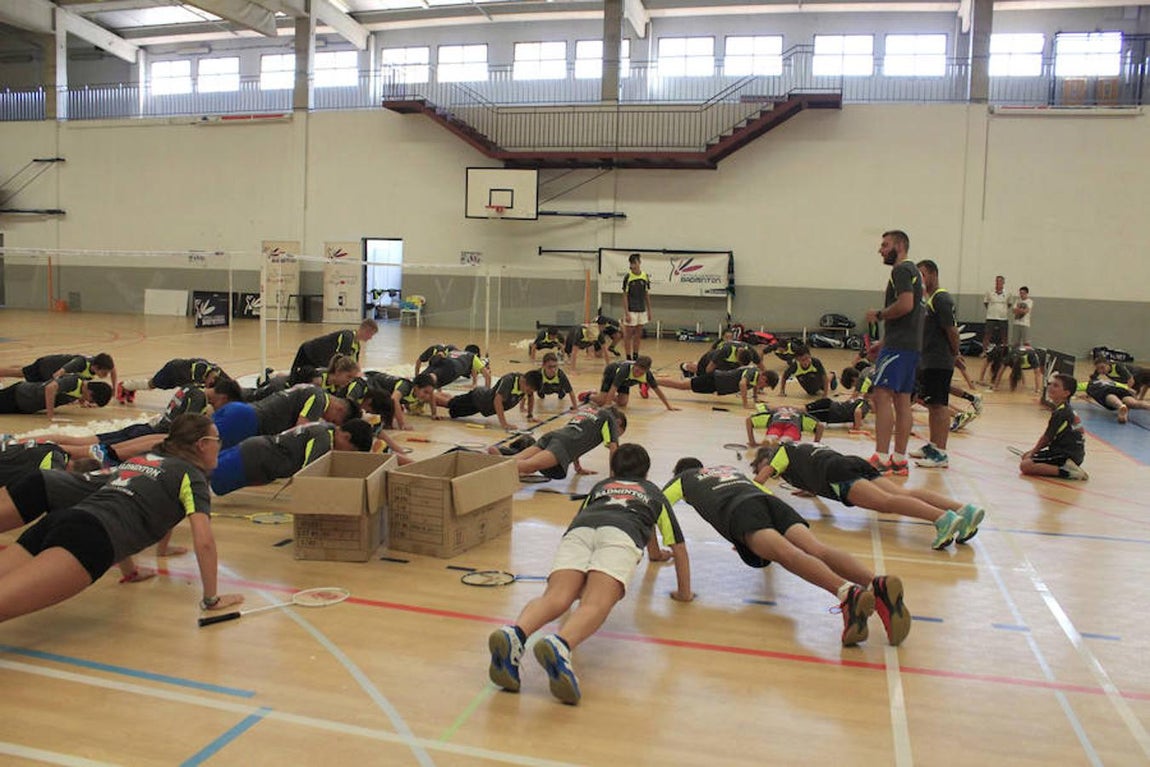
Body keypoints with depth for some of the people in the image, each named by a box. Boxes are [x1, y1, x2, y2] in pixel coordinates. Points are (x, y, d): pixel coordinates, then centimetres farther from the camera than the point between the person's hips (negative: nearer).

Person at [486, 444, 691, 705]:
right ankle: (560, 645, -56)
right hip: (620, 534, -2)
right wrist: (684, 592, 54)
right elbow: (679, 546, 41)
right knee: (595, 605, -25)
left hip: (578, 529, 3)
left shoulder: (599, 487, 44)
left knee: (556, 598, -20)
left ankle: (514, 634, -50)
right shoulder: (654, 493, 40)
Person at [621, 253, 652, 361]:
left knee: (638, 335, 11)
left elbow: (647, 295, 9)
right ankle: (628, 358, 8)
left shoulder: (645, 276, 2)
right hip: (631, 310, -4)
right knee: (628, 335, 1)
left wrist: (649, 311, 9)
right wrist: (626, 313, -15)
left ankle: (635, 357, 20)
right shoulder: (628, 276, -10)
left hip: (642, 310, 4)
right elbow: (625, 295, -9)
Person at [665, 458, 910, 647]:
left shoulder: (683, 478, 33)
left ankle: (847, 592, -57)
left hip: (738, 510, -5)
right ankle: (878, 585, -47)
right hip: (770, 501, 5)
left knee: (787, 554, -29)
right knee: (817, 549, -19)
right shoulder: (732, 470, 46)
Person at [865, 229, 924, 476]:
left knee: (882, 397, -13)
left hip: (898, 346, -10)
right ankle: (899, 460, 13)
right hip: (911, 344, 10)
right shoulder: (912, 270, 22)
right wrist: (884, 341, 21)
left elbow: (905, 305, -23)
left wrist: (879, 315, -8)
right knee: (902, 401, 9)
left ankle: (881, 459, -16)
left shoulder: (901, 270, -9)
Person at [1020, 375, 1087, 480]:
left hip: (1066, 455, -10)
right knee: (1026, 457, 17)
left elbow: (1046, 438, -10)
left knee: (1025, 465, -21)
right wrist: (1033, 451, 16)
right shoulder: (1067, 410, 12)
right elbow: (1051, 438, 17)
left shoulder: (1060, 413, -18)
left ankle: (1065, 471, -22)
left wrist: (1032, 452, 6)